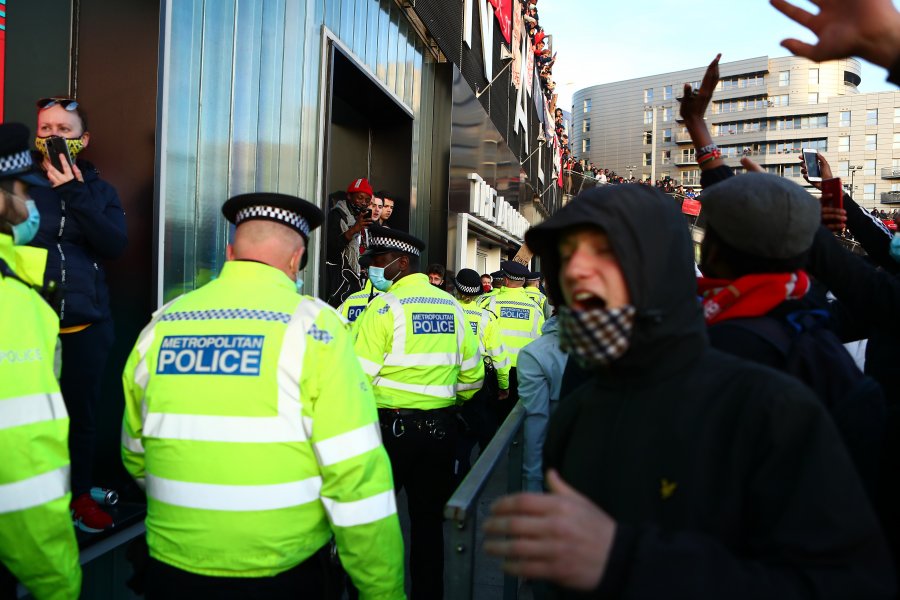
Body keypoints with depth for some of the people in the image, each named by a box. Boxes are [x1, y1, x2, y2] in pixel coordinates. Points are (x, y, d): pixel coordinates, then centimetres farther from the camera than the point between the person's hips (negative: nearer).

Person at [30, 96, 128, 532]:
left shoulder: (99, 191, 7)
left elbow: (116, 245, -10)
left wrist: (74, 193, -13)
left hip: (86, 322, 2)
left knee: (82, 413, 10)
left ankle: (81, 496, 27)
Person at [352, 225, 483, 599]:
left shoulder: (385, 305, -11)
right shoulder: (451, 306, 6)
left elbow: (358, 376, -16)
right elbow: (473, 375, 10)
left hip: (391, 427, -5)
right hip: (441, 428, 6)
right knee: (429, 519, 16)